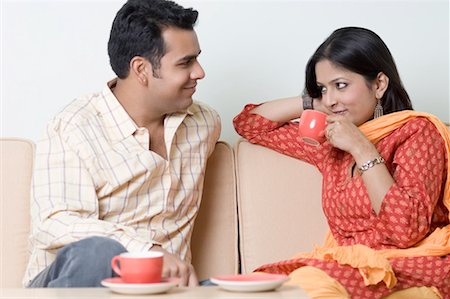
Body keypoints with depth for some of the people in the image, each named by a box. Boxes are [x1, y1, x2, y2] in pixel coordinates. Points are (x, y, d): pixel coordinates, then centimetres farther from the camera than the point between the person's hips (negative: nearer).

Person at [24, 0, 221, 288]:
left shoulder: (205, 124, 13)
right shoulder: (73, 127, -8)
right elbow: (53, 224, -22)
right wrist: (150, 251, -34)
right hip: (68, 283, -5)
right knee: (98, 253, -41)